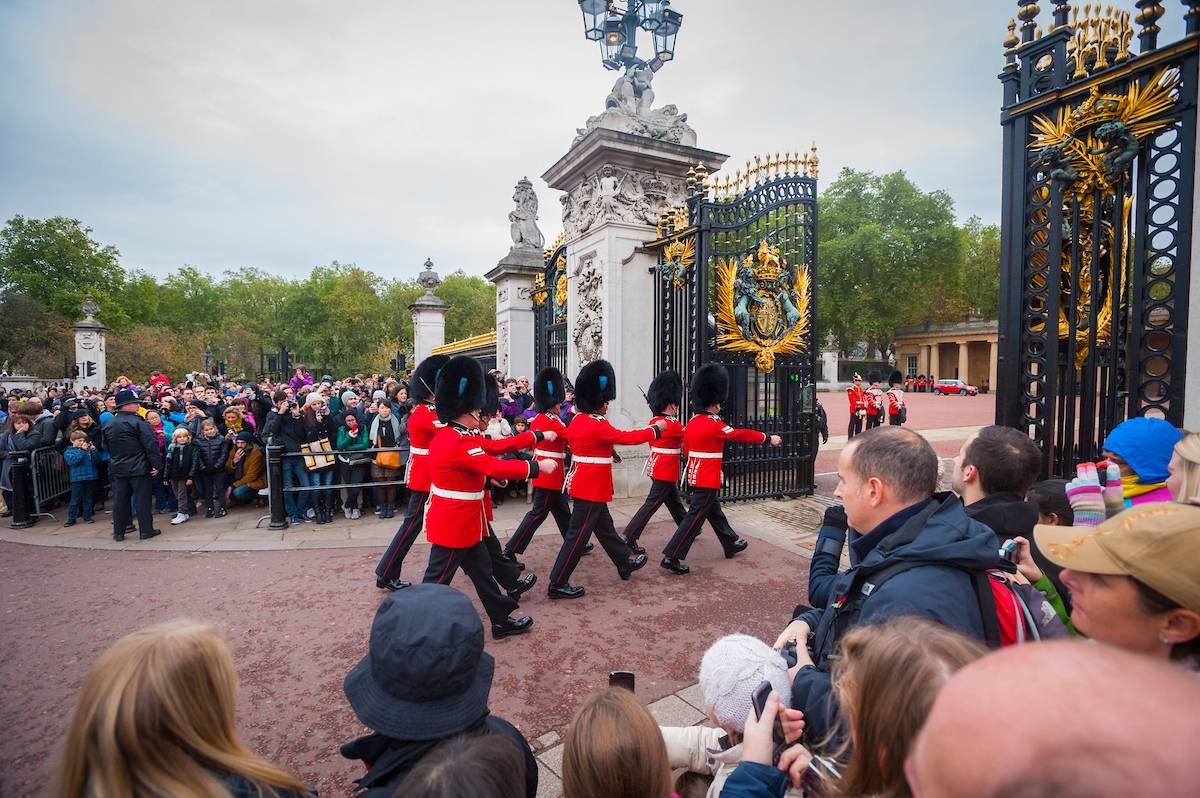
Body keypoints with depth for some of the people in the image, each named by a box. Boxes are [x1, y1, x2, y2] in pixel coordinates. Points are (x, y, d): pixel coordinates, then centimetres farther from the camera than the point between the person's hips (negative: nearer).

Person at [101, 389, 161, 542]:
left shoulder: (108, 424, 7)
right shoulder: (137, 422, -14)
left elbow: (106, 446, 18)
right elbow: (151, 445, -18)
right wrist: (156, 464, -12)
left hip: (117, 469, 6)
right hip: (139, 468, -6)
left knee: (120, 500, 11)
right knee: (142, 499, 1)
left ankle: (118, 532, 17)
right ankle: (146, 530, 5)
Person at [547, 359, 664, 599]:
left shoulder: (576, 420, 6)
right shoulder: (598, 426, -21)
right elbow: (627, 437, -13)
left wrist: (608, 452, 19)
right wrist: (656, 429, 0)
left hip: (582, 483, 10)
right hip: (592, 487, -10)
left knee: (604, 527, 21)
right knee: (578, 534, -2)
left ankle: (624, 563, 37)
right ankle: (558, 584, 5)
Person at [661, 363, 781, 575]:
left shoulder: (692, 422, 6)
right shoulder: (714, 424, -18)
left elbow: (686, 449, 15)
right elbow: (742, 434, -11)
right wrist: (769, 439, 0)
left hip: (694, 476, 9)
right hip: (707, 480, -9)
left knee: (714, 512, 22)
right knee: (694, 518, -5)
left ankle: (731, 544, 39)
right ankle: (671, 557, -6)